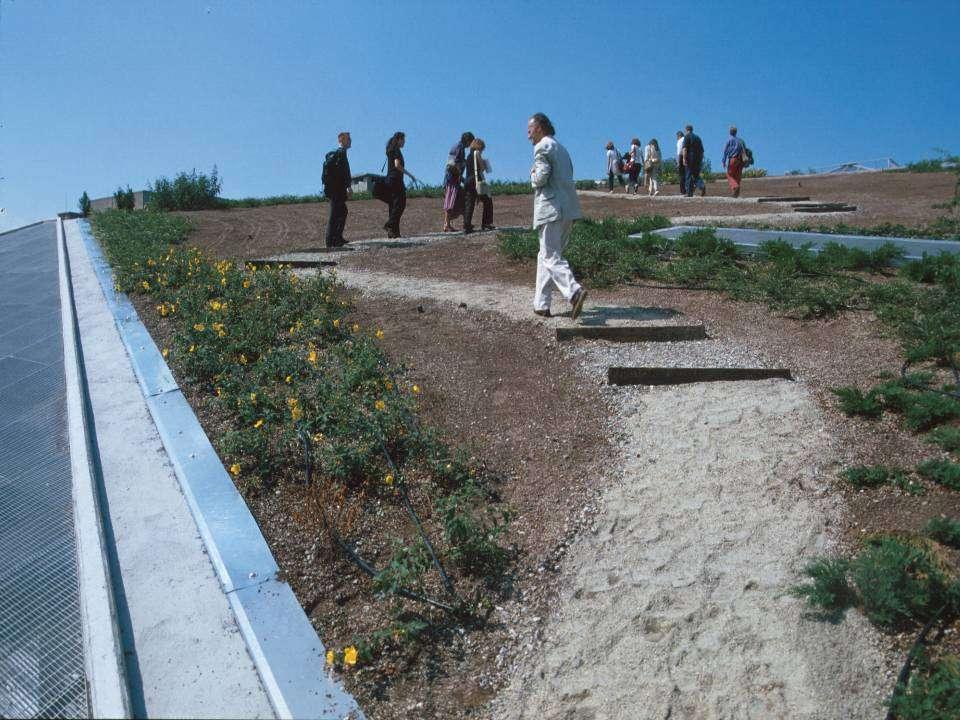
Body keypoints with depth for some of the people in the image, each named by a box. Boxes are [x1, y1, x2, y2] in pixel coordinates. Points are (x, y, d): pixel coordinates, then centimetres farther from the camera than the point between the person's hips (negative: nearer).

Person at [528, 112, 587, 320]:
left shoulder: (542, 147, -5)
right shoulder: (561, 148, 24)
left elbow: (542, 176, -17)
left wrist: (533, 176, 4)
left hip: (551, 208, -9)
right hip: (568, 208, 9)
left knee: (551, 257, -11)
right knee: (546, 256, 13)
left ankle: (574, 291, -29)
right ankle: (541, 304, 13)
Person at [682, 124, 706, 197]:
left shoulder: (687, 137, -1)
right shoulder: (698, 137, 19)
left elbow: (685, 148, -15)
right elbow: (702, 150, 20)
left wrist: (684, 158, -19)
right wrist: (701, 160, 26)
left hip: (690, 159, -6)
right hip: (699, 159, 6)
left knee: (689, 176, 0)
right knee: (696, 175, 11)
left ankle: (689, 193, -1)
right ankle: (702, 185, -17)